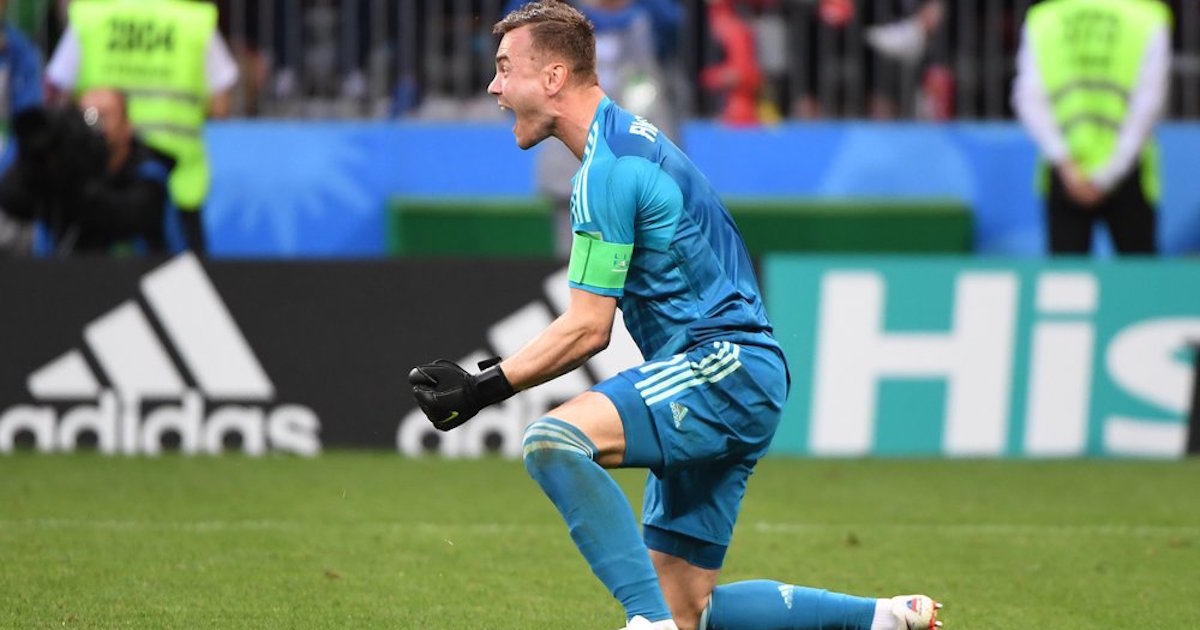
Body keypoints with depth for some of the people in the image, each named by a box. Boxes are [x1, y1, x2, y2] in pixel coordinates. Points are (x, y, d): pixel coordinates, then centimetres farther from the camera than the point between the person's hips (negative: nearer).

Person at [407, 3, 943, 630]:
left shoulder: (607, 169, -13)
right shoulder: (629, 139, 19)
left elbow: (588, 330, -15)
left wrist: (484, 389, -12)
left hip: (721, 367, -10)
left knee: (552, 439, -31)